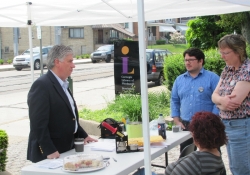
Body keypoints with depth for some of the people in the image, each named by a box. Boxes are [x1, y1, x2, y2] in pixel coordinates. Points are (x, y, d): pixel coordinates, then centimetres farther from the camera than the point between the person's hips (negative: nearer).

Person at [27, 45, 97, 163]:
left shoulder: (62, 84, 13)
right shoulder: (41, 85, -16)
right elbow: (38, 123, -21)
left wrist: (83, 135, 15)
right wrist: (49, 151, -23)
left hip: (66, 149, 9)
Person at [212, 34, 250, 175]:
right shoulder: (227, 69, 8)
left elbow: (234, 102, -23)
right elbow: (214, 95, 5)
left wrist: (220, 103, -2)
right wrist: (222, 100, -18)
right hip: (226, 124, 9)